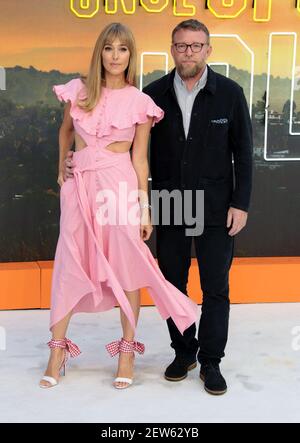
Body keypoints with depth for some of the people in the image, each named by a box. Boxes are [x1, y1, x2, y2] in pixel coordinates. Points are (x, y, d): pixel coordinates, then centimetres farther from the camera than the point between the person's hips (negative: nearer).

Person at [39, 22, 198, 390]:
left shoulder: (139, 101, 2)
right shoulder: (78, 90, 6)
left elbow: (139, 157, 2)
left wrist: (144, 206, -1)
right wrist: (61, 168, 21)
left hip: (120, 183, -2)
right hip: (80, 183, 2)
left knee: (125, 265, 1)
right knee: (69, 263, 4)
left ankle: (127, 349, 13)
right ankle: (58, 349, 14)